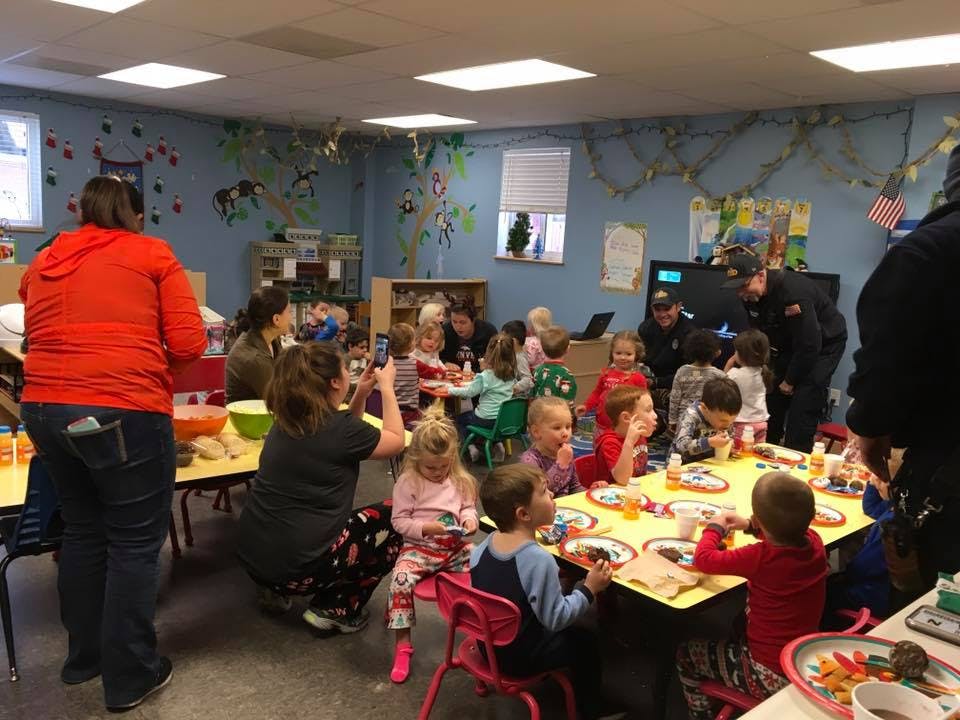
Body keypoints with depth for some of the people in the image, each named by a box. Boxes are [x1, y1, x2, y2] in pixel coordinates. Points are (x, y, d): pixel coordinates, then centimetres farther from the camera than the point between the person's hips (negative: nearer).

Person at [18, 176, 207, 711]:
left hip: (44, 409, 6)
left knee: (83, 531, 22)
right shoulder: (153, 254, 4)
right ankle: (130, 676, 18)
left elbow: (40, 340, 21)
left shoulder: (42, 264, 18)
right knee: (135, 542, 7)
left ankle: (84, 657, 37)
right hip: (124, 413, -6)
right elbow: (190, 344, -3)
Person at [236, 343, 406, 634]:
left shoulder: (289, 419, 6)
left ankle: (276, 590, 21)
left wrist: (362, 393, 15)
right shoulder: (338, 427, -16)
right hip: (295, 566, -8)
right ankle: (334, 611, 8)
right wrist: (386, 387, 8)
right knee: (394, 519, 8)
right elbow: (396, 442, 0)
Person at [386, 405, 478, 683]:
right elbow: (399, 521, -6)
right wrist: (425, 528, -21)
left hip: (455, 546, 4)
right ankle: (403, 642, -14)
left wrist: (470, 520, -10)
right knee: (401, 580, -29)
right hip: (419, 548, -3)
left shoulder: (460, 481, 5)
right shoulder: (408, 483, -8)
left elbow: (468, 508, 14)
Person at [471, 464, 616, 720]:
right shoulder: (539, 560, -33)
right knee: (585, 641, 16)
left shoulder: (485, 544, -10)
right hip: (519, 658, -7)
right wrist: (589, 589, -15)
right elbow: (555, 619, -25)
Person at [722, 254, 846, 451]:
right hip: (790, 345, 8)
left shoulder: (794, 292, -35)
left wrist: (790, 381, -20)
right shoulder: (751, 295, -10)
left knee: (803, 408, -17)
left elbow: (810, 345, -30)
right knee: (772, 399, 5)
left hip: (824, 343, -8)